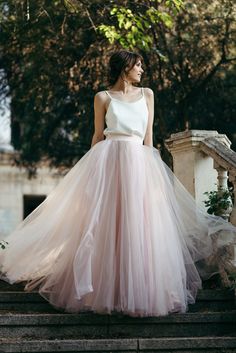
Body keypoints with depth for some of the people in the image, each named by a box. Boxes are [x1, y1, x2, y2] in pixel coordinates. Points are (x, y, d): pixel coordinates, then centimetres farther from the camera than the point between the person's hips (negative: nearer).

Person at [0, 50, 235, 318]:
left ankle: (136, 289, 3)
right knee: (105, 224, -6)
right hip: (108, 160, -2)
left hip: (139, 162, 2)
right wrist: (92, 166, 5)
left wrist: (150, 164, 8)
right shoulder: (103, 98, 8)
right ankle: (103, 289, 1)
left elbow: (148, 135, 15)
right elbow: (98, 136, 10)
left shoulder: (147, 94, 17)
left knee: (137, 224, -4)